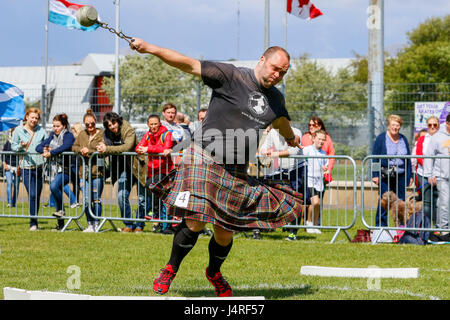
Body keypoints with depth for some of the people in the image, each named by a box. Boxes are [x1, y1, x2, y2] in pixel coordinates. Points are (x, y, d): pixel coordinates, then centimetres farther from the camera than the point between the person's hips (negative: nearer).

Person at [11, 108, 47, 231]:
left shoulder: (41, 130, 10)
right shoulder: (18, 130, 4)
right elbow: (13, 146, 8)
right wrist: (20, 146, -12)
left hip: (40, 166, 3)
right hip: (26, 167, -3)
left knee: (37, 195, 6)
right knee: (32, 194, -14)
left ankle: (34, 222, 18)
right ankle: (33, 223, -9)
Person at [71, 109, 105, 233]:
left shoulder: (101, 134, -3)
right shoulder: (82, 134, 15)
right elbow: (74, 147, 18)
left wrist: (89, 151, -14)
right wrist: (80, 150, -3)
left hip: (97, 172, -5)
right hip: (84, 172, 5)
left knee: (96, 199, -1)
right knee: (86, 200, 5)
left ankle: (96, 224, 7)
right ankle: (90, 224, 14)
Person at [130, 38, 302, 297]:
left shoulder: (276, 99, 13)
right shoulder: (232, 76, -6)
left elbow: (281, 120, 38)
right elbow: (190, 65, -12)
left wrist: (291, 136, 60)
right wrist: (151, 49, -22)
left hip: (237, 173, 5)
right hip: (205, 159, -5)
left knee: (225, 234, 3)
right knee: (195, 223, -16)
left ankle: (214, 273, 34)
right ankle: (171, 269, 8)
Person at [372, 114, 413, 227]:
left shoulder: (403, 139, 12)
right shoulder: (381, 138, 0)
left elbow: (408, 159, 16)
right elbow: (375, 158, -2)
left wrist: (410, 175, 11)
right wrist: (375, 175, -9)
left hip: (401, 175, 4)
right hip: (385, 176, -4)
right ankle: (381, 225, 3)